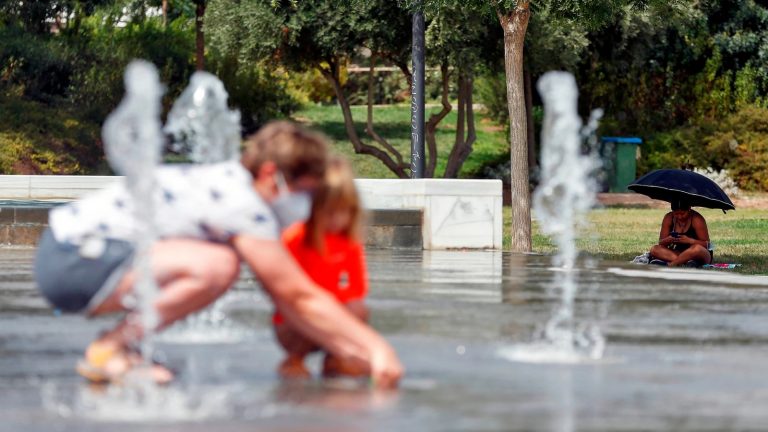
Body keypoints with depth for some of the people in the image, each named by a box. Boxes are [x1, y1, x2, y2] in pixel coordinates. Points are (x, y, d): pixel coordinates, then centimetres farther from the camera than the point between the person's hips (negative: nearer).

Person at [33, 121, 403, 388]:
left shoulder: (230, 185, 14)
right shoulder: (244, 207, -16)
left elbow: (288, 302, 19)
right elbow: (301, 298, -13)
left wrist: (357, 356, 15)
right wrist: (376, 346, -8)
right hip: (71, 260, -10)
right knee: (215, 266, -28)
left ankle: (119, 343, 11)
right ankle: (107, 351, -13)